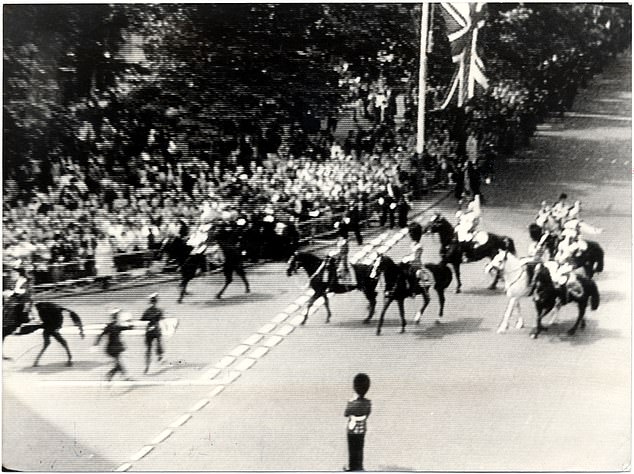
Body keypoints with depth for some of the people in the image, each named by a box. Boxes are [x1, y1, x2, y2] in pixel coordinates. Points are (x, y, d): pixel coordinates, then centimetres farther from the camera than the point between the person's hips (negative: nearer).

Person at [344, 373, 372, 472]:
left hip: (352, 429, -3)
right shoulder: (368, 403, -13)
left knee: (352, 449, 12)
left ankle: (351, 466, 21)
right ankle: (359, 466, 22)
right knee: (359, 449, 16)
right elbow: (367, 414, 3)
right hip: (362, 429, 3)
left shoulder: (351, 403, -22)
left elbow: (345, 414, -5)